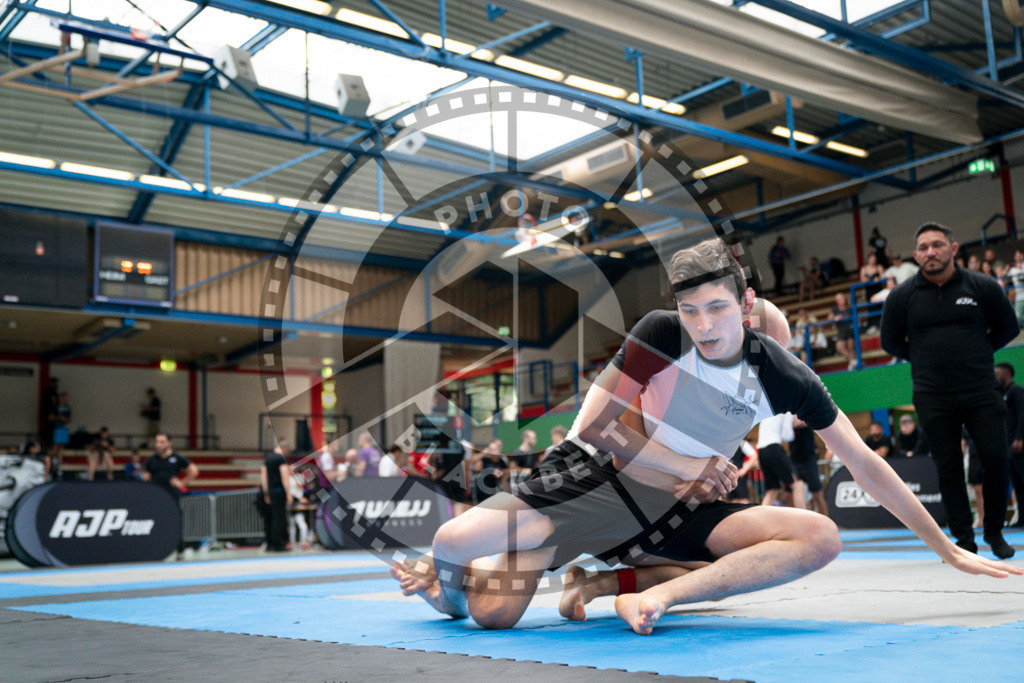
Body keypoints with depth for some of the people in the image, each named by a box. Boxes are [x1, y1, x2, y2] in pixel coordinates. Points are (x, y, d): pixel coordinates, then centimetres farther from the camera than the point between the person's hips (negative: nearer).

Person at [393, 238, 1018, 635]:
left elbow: (865, 464, 0)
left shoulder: (782, 376, -6)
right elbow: (594, 429, -10)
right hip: (597, 481, -3)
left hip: (680, 511, 3)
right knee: (485, 602, -27)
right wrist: (695, 472, -9)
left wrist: (948, 549, 3)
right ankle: (440, 580, 13)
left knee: (820, 538, -21)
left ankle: (634, 590, -23)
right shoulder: (659, 334, -12)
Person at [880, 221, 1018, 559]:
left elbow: (1008, 327, 11)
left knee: (996, 460, -4)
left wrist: (977, 354, 8)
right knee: (949, 469, 2)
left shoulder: (982, 286, -2)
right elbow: (891, 341, 12)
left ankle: (995, 532, 15)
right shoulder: (902, 296, -1)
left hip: (981, 392, 0)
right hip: (933, 398, 0)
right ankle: (964, 540, 11)